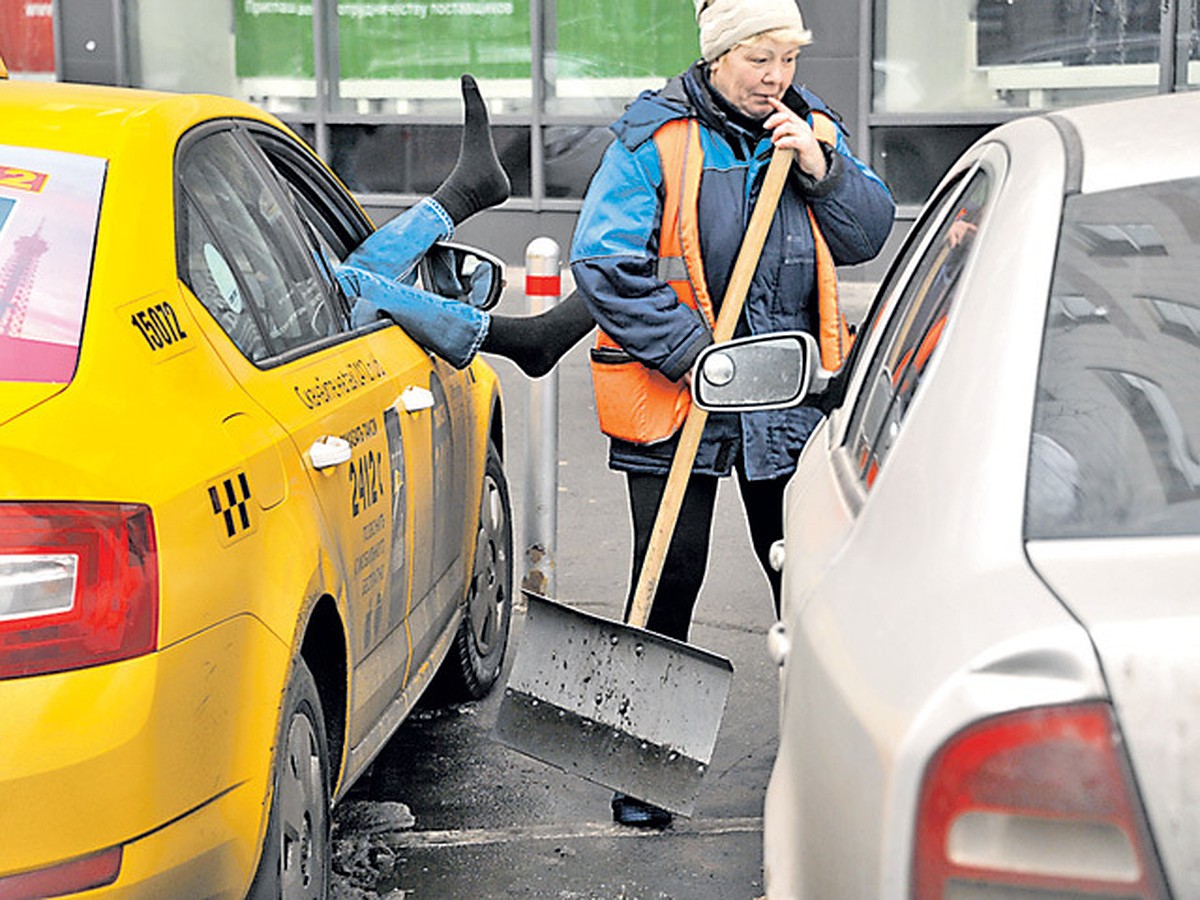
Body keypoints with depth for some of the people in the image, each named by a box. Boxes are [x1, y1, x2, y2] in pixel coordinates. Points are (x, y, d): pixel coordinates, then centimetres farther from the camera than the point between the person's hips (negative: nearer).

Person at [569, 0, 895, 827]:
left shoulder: (812, 128, 8)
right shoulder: (653, 137, -7)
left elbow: (868, 236, 6)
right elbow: (605, 261, -13)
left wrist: (821, 168, -11)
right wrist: (690, 351, -18)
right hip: (673, 396, -4)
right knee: (669, 579, 1)